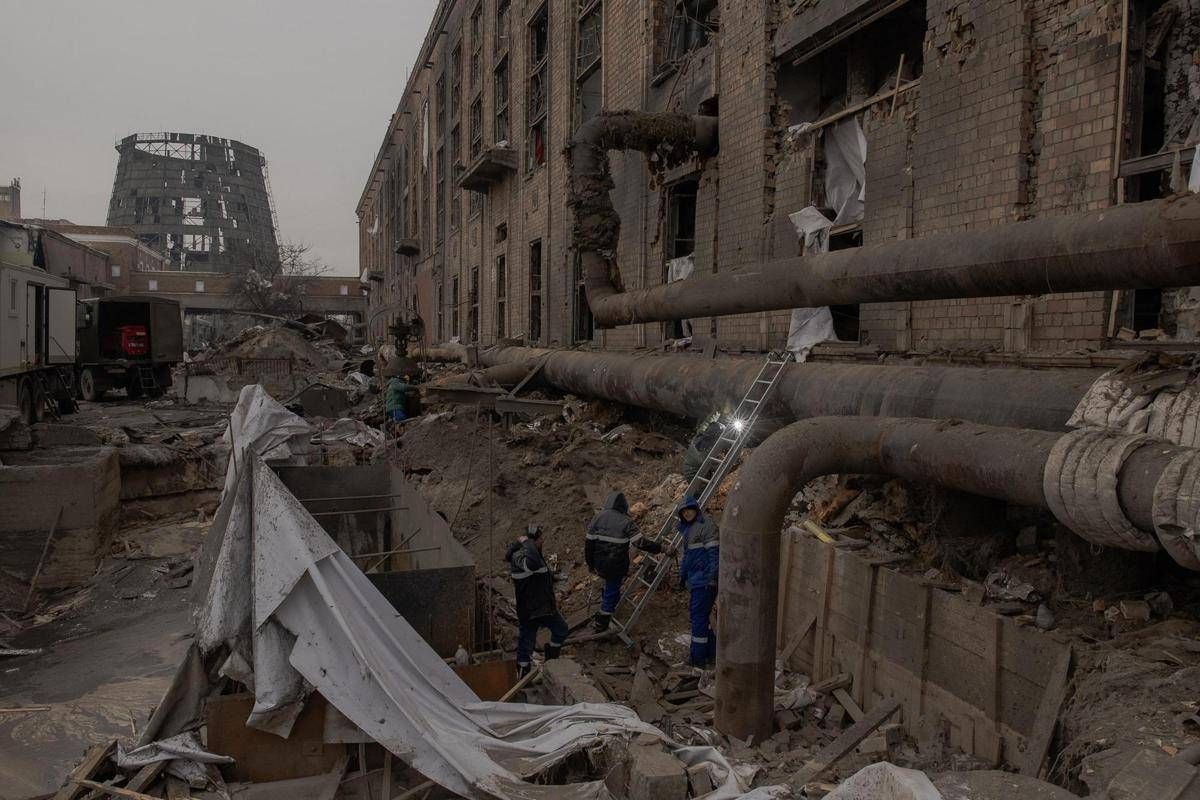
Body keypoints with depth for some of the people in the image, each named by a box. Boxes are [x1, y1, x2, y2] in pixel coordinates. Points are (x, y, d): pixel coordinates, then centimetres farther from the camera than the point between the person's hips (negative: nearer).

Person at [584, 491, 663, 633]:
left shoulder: (598, 518, -2)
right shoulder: (626, 522, -14)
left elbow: (588, 543, 0)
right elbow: (640, 543, -20)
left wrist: (590, 564, 10)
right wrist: (659, 548, -10)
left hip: (599, 564, 5)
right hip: (617, 566, -5)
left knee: (610, 585, 30)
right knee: (612, 591, 9)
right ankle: (601, 623, 18)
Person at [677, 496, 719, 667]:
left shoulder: (707, 526, -11)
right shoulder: (686, 528, 18)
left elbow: (715, 553, -17)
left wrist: (712, 578, -22)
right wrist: (682, 574, 25)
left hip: (705, 579, -10)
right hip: (695, 579, 10)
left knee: (699, 615, -8)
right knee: (696, 613, 13)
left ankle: (699, 657, -2)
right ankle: (711, 651, 24)